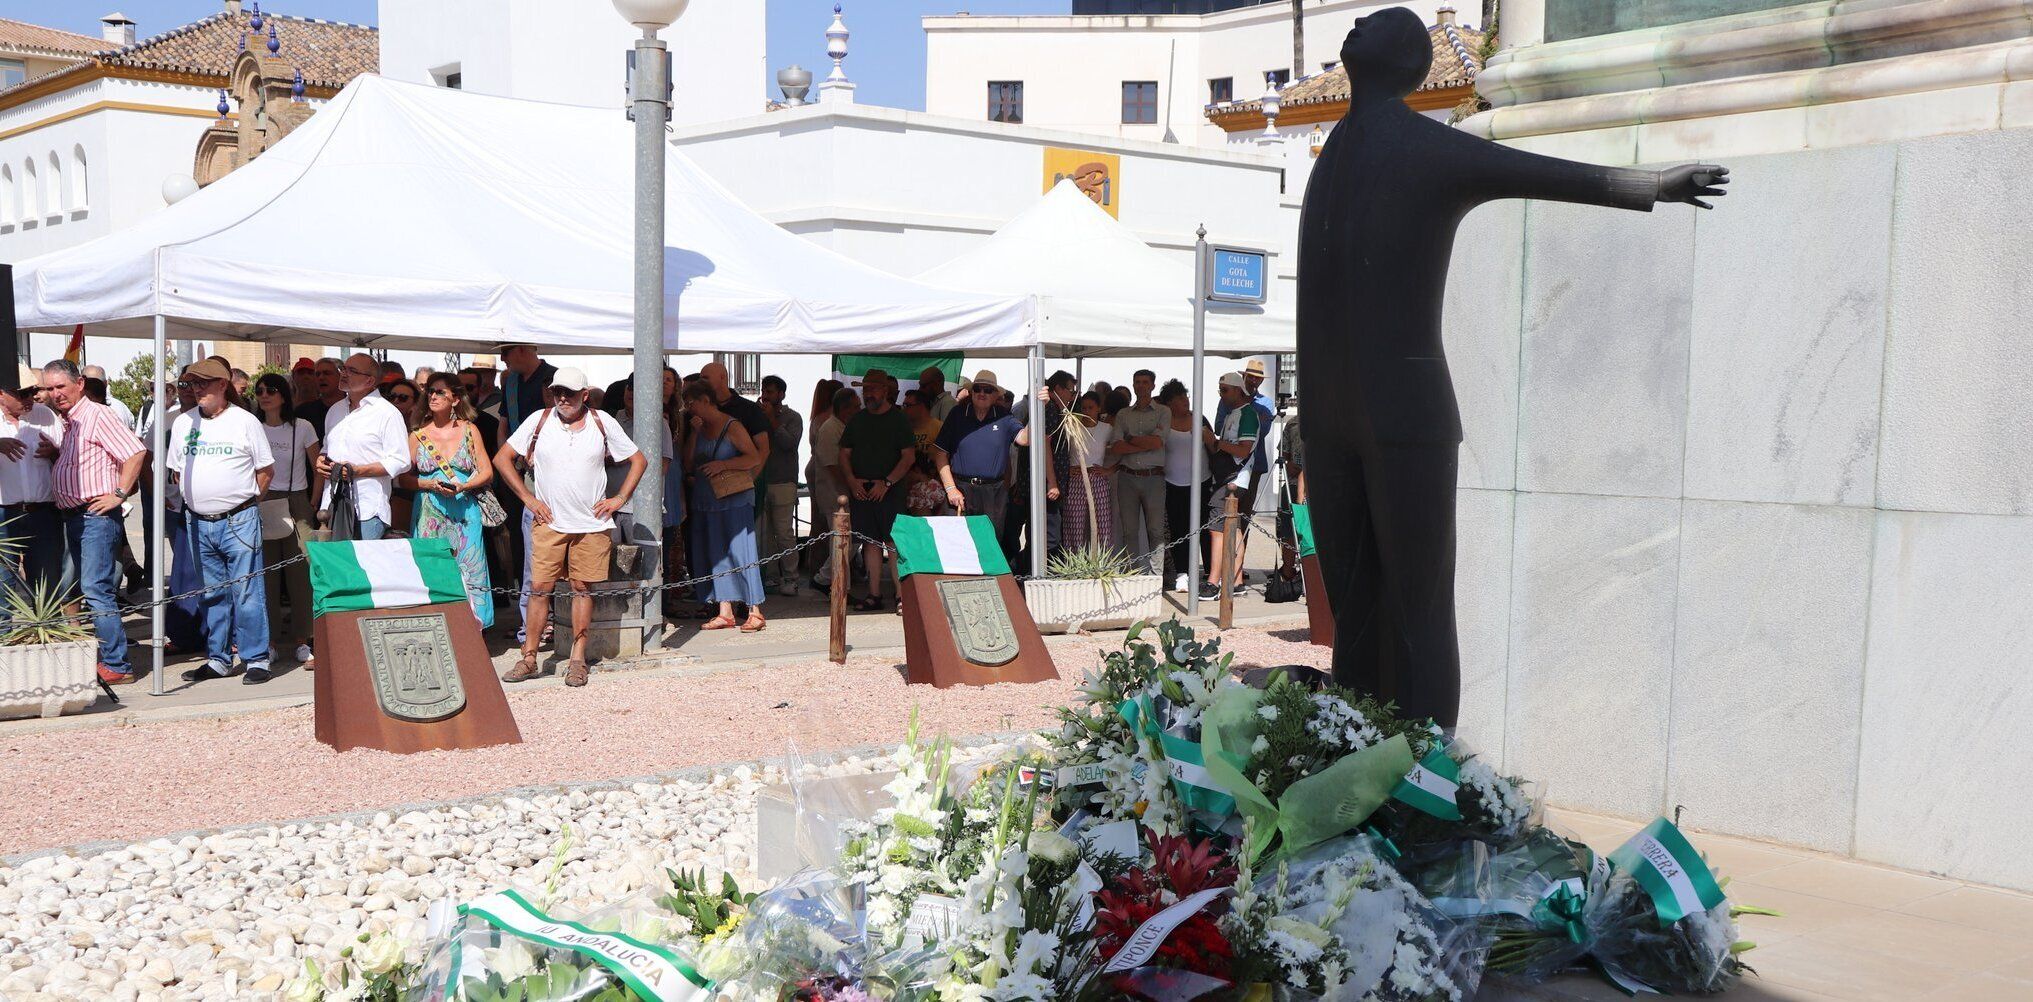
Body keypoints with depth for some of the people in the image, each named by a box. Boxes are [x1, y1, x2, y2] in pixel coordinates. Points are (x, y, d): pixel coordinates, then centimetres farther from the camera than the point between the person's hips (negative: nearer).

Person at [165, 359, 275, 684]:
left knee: (247, 592, -5)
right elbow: (176, 470, 19)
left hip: (239, 520, -4)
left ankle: (256, 659, 2)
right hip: (198, 523, 5)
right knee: (210, 595, 11)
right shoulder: (183, 422, 10)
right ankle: (218, 659, 19)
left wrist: (244, 499, 0)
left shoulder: (245, 421, -1)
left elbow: (266, 469, 4)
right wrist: (194, 497, 11)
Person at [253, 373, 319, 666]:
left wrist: (315, 502, -2)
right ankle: (269, 640, 8)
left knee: (300, 571, -6)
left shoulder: (302, 428, 1)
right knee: (265, 572, 1)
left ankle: (302, 641, -1)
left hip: (296, 502, -2)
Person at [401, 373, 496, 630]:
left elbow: (487, 472, 5)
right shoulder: (418, 435, 7)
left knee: (467, 573, -4)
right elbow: (404, 477, 6)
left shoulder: (469, 430, 6)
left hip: (465, 514, -1)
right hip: (430, 516, 1)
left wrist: (462, 487, -12)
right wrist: (431, 485, -12)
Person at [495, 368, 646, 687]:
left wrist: (619, 499, 1)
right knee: (539, 588, -3)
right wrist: (528, 499, 1)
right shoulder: (538, 421, 2)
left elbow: (638, 460, 10)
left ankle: (578, 659, 10)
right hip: (548, 521, 0)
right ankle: (529, 658, 3)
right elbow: (502, 459, 6)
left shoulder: (603, 424, 3)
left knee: (583, 588, 3)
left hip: (592, 524, 0)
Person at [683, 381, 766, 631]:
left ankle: (755, 611, -4)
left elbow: (755, 458, -11)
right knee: (715, 553, 6)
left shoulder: (732, 426, -7)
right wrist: (693, 435, 4)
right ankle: (725, 612, 11)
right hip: (705, 501, 7)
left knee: (739, 552, -8)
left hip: (734, 500, -7)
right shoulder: (700, 429, 14)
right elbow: (688, 465, 14)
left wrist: (724, 464, -19)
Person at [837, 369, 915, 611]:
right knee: (870, 541, 4)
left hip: (889, 489, -4)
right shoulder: (857, 420, 13)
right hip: (860, 489, 4)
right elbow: (844, 453, 15)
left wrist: (886, 482, -13)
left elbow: (909, 456, -6)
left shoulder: (898, 419, 0)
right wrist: (852, 480, -2)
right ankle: (874, 595, 7)